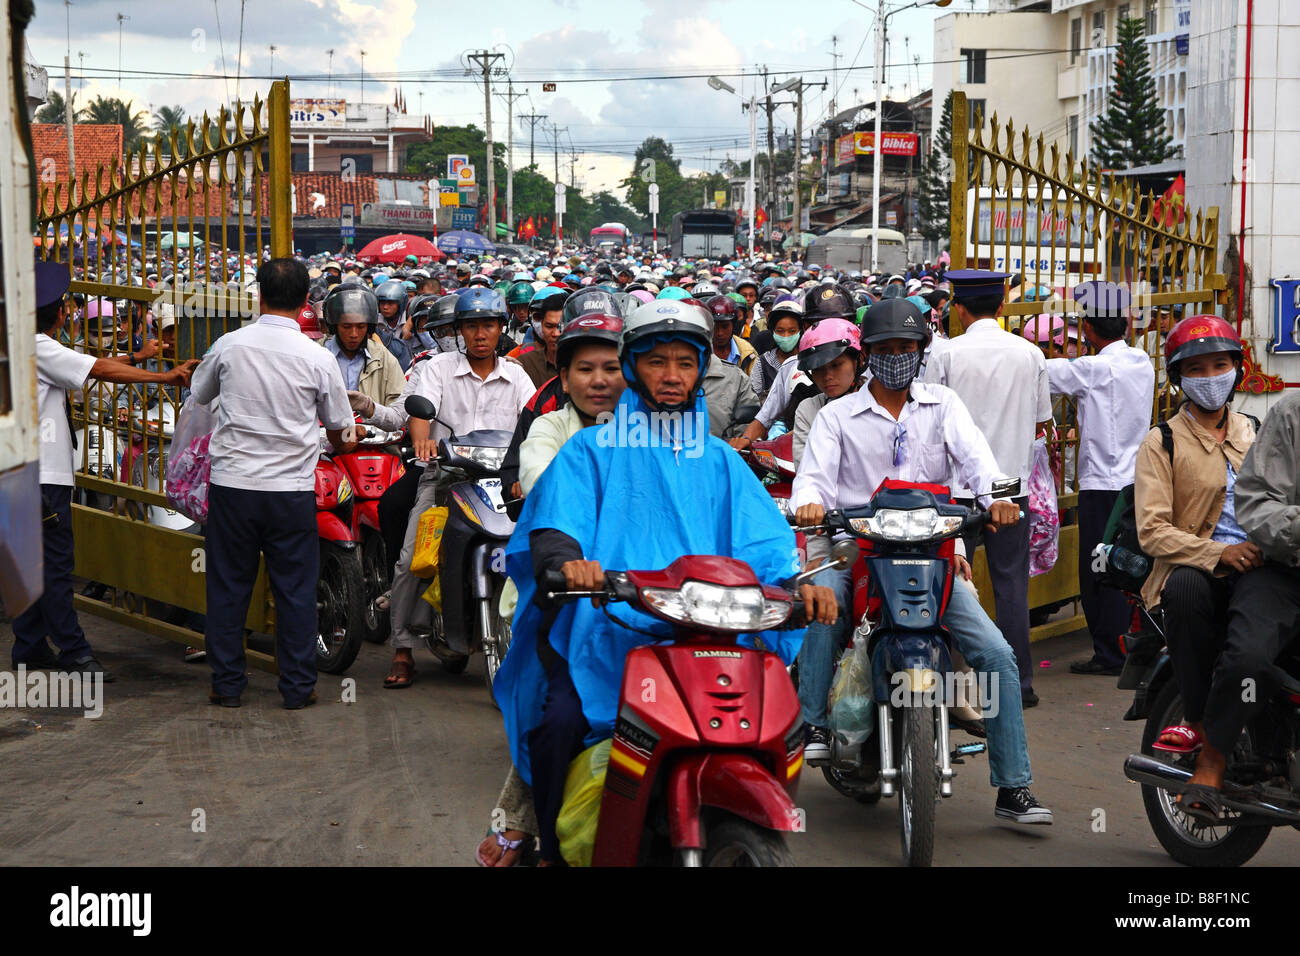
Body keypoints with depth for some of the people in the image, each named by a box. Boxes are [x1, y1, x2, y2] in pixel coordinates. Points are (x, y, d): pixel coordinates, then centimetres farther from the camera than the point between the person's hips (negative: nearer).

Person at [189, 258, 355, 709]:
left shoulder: (229, 345, -4)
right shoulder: (318, 358, -5)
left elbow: (199, 393, 16)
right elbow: (341, 433, 7)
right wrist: (344, 444, 31)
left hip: (232, 483, 1)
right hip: (292, 489, -1)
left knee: (228, 586, 10)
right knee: (295, 589, 8)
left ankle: (227, 684, 15)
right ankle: (298, 686, 11)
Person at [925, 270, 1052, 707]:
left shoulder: (947, 356, -7)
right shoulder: (1030, 354, 2)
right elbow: (1041, 422, 10)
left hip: (958, 485, -2)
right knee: (1011, 581, 7)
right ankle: (1019, 682, 8)